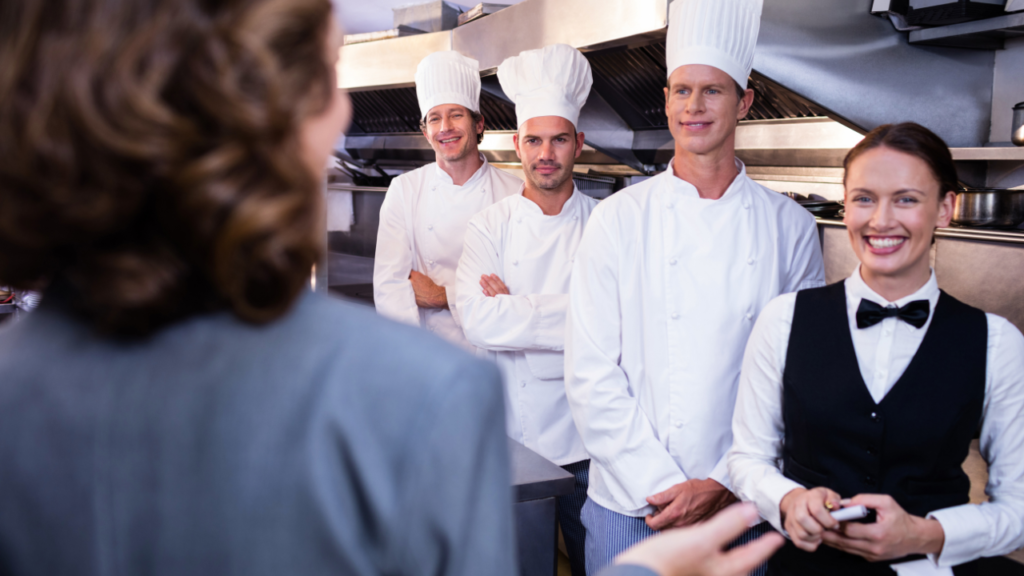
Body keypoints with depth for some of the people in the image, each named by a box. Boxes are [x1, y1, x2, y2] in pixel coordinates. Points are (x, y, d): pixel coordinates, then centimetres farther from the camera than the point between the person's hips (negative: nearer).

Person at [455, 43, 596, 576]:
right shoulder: (490, 226, 0)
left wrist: (513, 309, -16)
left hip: (584, 437, -1)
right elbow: (478, 321, -15)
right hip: (507, 433, 1)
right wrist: (572, 313, -18)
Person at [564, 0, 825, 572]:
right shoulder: (618, 218, -3)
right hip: (628, 504, 0)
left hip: (743, 505, 1)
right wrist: (661, 487, -11)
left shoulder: (791, 226, 0)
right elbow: (592, 376, -5)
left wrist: (725, 486, -9)